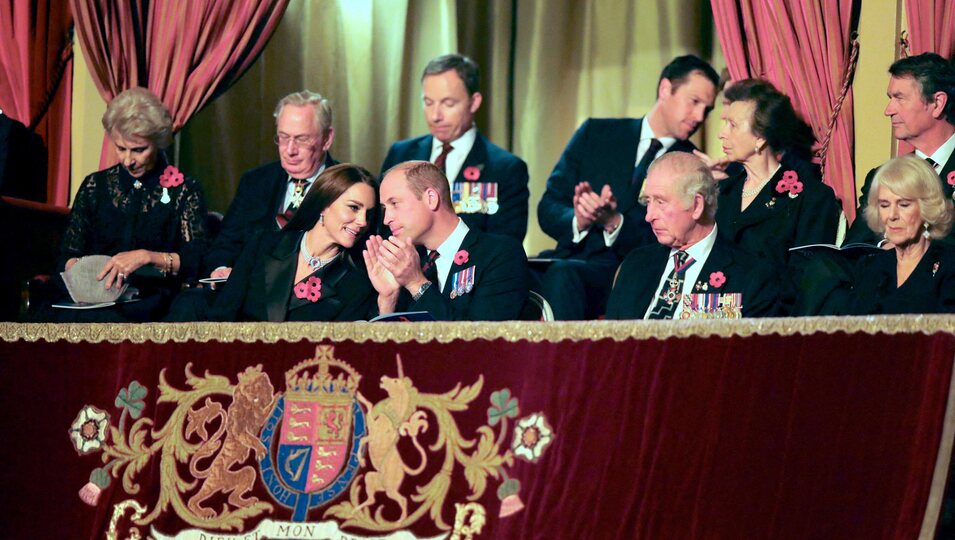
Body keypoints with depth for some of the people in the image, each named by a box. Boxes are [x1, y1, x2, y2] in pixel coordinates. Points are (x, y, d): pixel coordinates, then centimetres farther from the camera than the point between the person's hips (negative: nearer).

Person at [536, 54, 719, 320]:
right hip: (573, 258, 2)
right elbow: (548, 208, 9)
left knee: (562, 275, -34)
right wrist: (579, 222, -13)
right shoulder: (596, 133, 15)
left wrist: (614, 222, -19)